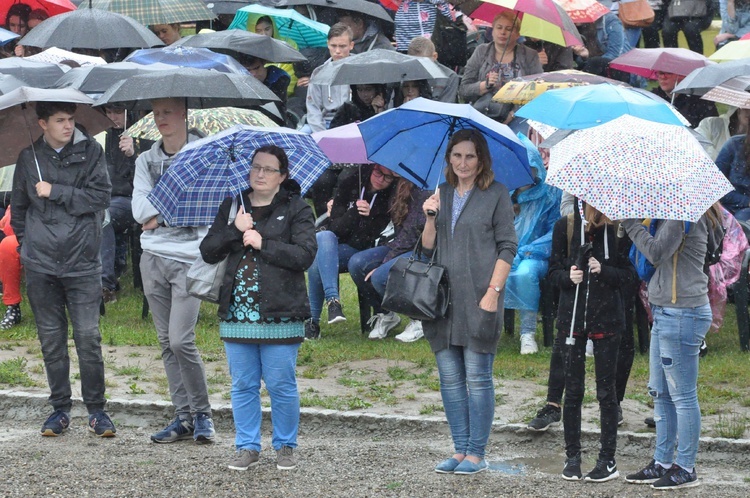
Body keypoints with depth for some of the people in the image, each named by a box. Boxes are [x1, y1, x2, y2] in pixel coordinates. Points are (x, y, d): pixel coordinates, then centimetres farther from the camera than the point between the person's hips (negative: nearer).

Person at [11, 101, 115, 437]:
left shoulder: (90, 151, 1)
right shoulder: (29, 158, 7)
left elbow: (100, 197, -9)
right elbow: (18, 207, 19)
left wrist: (55, 192, -10)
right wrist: (26, 244, 12)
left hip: (82, 264, -2)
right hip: (41, 265, 2)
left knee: (89, 337, -6)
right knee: (51, 340, 6)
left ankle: (96, 409, 4)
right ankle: (60, 408, 15)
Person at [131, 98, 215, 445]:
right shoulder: (146, 160, 13)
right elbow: (140, 210, 0)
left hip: (190, 257, -5)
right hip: (153, 257, 5)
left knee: (181, 340, -14)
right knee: (166, 342, 5)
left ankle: (201, 413, 0)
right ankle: (183, 416, 10)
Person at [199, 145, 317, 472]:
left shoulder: (296, 210, 1)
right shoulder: (232, 207, 13)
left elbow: (304, 255, -11)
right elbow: (207, 252, 7)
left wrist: (262, 243, -13)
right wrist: (234, 231, -9)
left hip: (280, 315, -4)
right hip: (236, 314, 4)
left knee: (281, 385, 1)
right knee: (243, 385, 7)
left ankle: (285, 446, 14)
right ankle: (247, 447, 17)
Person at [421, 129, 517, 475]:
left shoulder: (495, 195, -1)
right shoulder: (442, 194, 14)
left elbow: (507, 247, -3)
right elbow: (428, 249, 14)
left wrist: (493, 291, -12)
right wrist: (430, 219, -4)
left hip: (478, 300, -5)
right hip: (444, 299, 5)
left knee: (477, 378, -3)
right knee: (450, 378, 7)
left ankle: (476, 453, 1)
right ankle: (460, 450, 14)